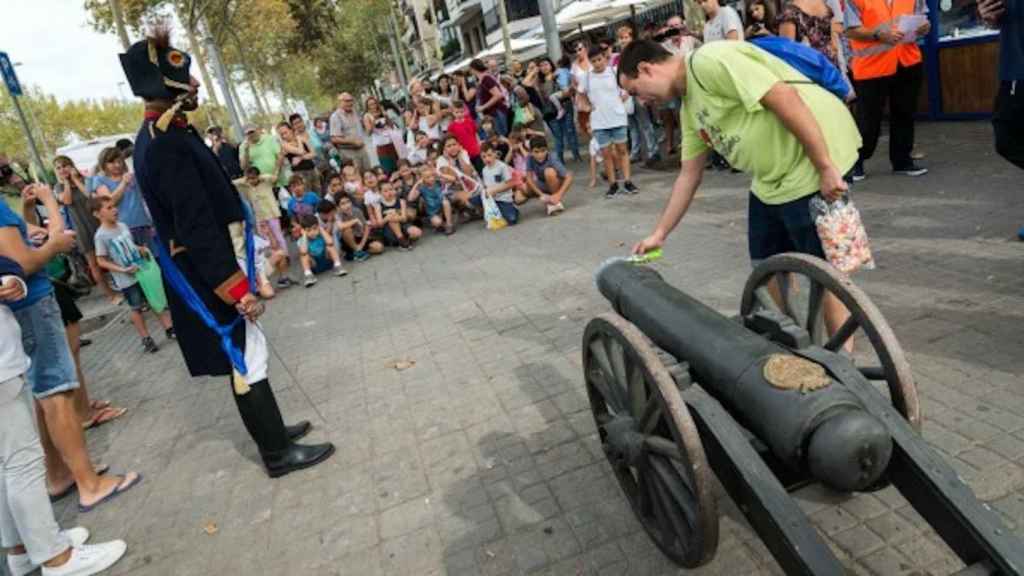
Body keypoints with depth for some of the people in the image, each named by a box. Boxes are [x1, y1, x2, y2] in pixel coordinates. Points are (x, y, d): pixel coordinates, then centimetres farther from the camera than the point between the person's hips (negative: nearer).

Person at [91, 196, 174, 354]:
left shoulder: (122, 226, 4)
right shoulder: (101, 235, -15)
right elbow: (101, 261, -13)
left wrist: (141, 249, 1)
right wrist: (123, 270, -21)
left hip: (143, 270, 6)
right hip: (127, 279, -6)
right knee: (137, 308, 5)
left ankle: (169, 329, 19)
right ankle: (146, 339, 16)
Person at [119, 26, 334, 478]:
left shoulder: (161, 135, 11)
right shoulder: (167, 144, -23)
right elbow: (197, 226, -26)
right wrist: (239, 289, -24)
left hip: (204, 269, 10)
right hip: (207, 275, -10)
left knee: (244, 355, 18)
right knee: (247, 358, 0)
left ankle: (271, 431, 33)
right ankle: (278, 453, 12)